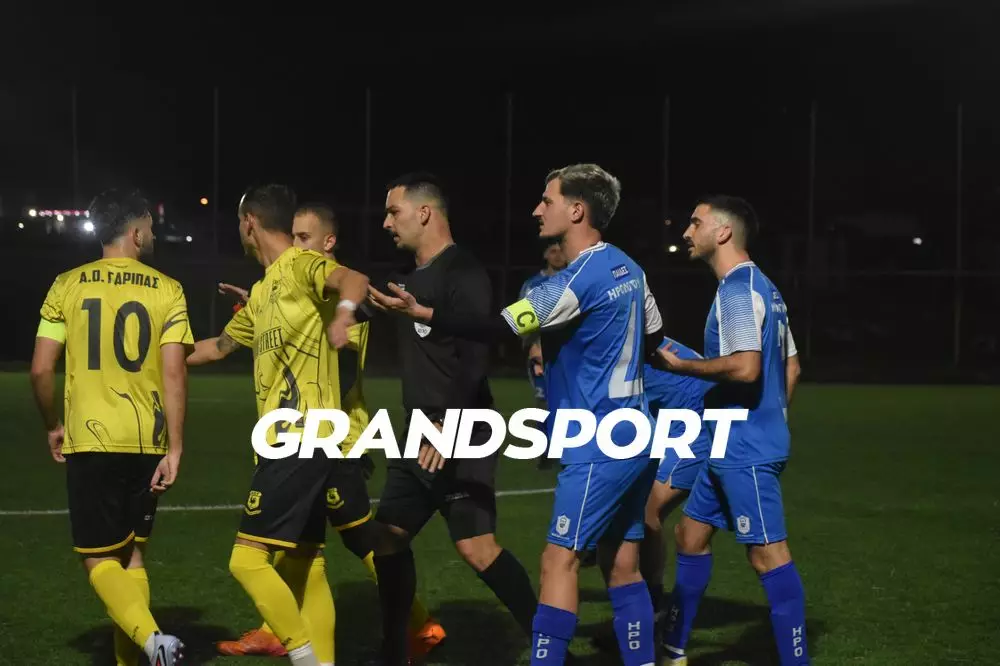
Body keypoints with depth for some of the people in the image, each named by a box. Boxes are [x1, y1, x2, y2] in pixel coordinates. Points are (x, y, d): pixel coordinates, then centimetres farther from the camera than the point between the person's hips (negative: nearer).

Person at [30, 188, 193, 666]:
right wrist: (175, 449, -7)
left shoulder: (67, 286, 2)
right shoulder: (167, 290, 1)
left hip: (91, 441, -2)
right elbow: (174, 374, -7)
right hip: (148, 443, 2)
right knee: (132, 555, 16)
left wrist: (53, 427, 14)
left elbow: (40, 370, -2)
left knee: (100, 562, 0)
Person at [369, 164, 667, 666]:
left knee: (560, 559, -8)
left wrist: (421, 313, -26)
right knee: (621, 563, 11)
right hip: (632, 433, 9)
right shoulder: (627, 268, 10)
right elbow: (653, 335, 23)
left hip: (599, 444, -9)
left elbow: (501, 327, -22)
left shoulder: (580, 279, -17)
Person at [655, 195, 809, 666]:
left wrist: (682, 366, -14)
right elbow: (789, 366, 22)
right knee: (691, 535, 16)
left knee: (767, 554, -8)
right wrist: (774, 418, 26)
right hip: (731, 447, 11)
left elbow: (745, 367, -26)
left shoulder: (738, 290, -15)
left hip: (746, 450, -11)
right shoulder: (761, 287, 17)